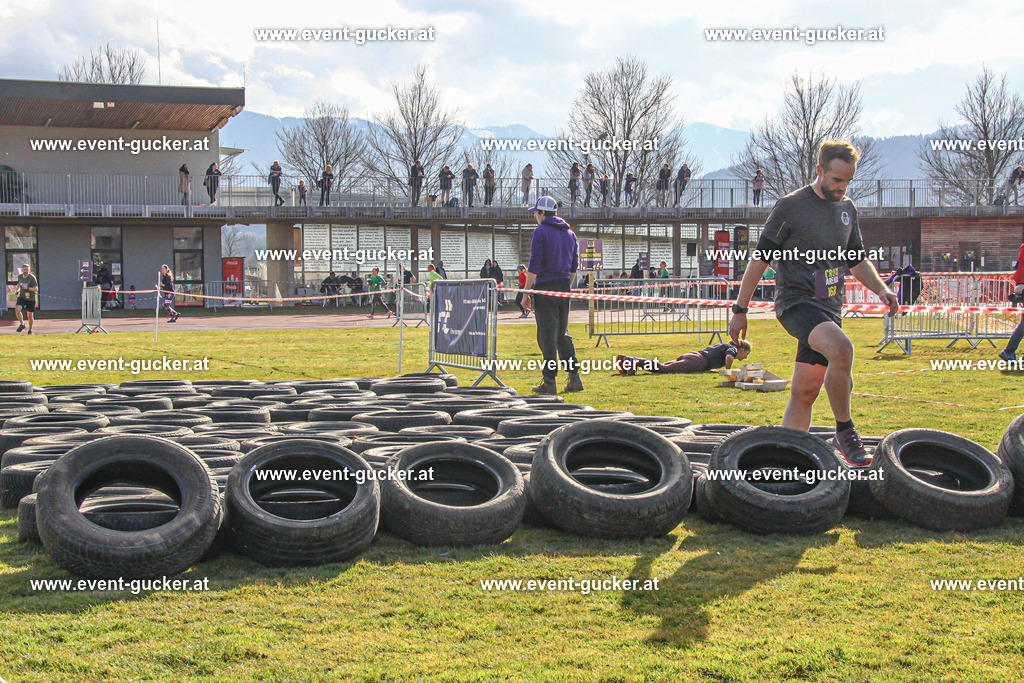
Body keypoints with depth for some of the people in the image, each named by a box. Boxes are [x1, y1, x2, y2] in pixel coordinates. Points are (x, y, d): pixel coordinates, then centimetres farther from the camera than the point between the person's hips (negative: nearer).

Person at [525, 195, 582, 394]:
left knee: (547, 335, -4)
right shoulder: (570, 233, 14)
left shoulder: (540, 232, -7)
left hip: (545, 288, -7)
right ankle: (574, 377, 7)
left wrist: (526, 292, -9)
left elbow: (534, 266, -13)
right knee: (563, 334, 14)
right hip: (564, 288, 7)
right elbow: (574, 266, 16)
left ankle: (550, 382, -4)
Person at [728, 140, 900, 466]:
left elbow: (857, 260, 25)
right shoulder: (791, 206, -6)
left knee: (805, 391, 4)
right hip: (796, 302, -6)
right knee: (841, 349, -32)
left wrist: (881, 289, 7)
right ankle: (844, 430, -16)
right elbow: (760, 258, -4)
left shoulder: (848, 209, 14)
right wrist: (740, 310, -5)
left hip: (829, 307, 6)